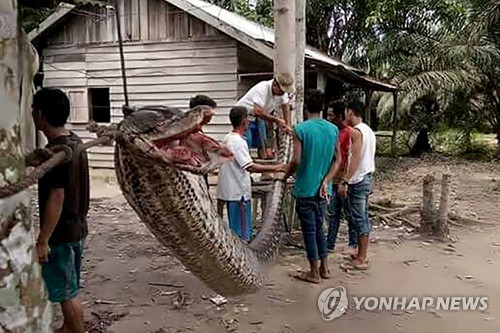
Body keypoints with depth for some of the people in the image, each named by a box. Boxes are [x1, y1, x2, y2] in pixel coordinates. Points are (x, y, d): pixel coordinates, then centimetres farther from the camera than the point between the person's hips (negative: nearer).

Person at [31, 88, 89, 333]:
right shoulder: (74, 142, 5)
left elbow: (56, 199, -24)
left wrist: (43, 240, -20)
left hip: (61, 233, -10)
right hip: (76, 227, 10)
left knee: (67, 293, 4)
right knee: (67, 289, 23)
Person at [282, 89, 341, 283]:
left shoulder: (301, 129, -14)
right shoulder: (333, 129, 3)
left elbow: (296, 160, -18)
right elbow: (337, 160, 3)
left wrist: (286, 176, -1)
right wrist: (325, 180, 3)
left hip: (305, 189, -5)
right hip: (323, 189, 5)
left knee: (309, 230, 5)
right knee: (319, 227, 19)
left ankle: (314, 273, 14)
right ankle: (325, 268, 27)